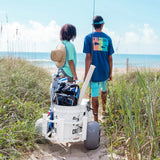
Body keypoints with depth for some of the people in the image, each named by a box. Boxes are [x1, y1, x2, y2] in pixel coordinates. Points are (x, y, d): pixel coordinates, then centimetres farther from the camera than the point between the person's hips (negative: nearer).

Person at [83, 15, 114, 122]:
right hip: (105, 71, 4)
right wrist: (110, 73, 12)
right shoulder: (108, 38, 2)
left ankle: (96, 119, 8)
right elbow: (110, 58, 4)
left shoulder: (88, 38, -6)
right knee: (104, 90, 26)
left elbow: (88, 57, -11)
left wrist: (86, 74, -7)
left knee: (94, 95, 2)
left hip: (94, 72, -3)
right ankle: (104, 109, 44)